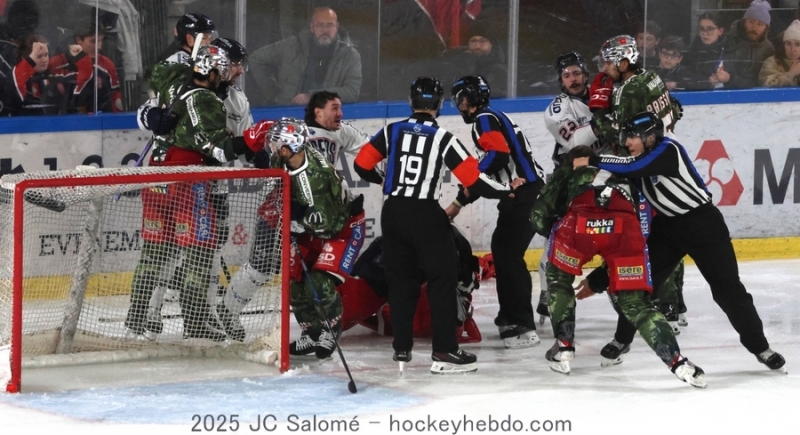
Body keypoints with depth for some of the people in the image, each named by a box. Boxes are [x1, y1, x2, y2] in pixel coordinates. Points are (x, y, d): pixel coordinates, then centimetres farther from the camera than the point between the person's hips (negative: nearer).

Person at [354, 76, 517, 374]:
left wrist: (380, 180, 28)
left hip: (393, 213, 4)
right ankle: (444, 352, -8)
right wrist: (506, 190, 3)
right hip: (426, 216, -4)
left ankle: (402, 348, 17)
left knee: (400, 279, 14)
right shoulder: (443, 139, -9)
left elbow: (362, 164, 6)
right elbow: (473, 179, -12)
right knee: (442, 280, 0)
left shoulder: (392, 131, 1)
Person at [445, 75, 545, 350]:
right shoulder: (491, 120, 25)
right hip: (521, 194, 11)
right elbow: (484, 176, 28)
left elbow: (498, 154, -23)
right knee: (501, 248, 20)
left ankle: (524, 327, -21)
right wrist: (458, 203, 29)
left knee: (509, 254, -15)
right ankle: (510, 316, 29)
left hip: (525, 193, -11)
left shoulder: (485, 119, -5)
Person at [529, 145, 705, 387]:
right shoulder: (625, 181, 44)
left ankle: (564, 348, 27)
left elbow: (539, 216, 21)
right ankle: (677, 362, -6)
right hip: (625, 228, 2)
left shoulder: (566, 174, 35)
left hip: (579, 223, -2)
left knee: (558, 279, 29)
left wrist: (555, 231, 43)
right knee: (636, 303, 10)